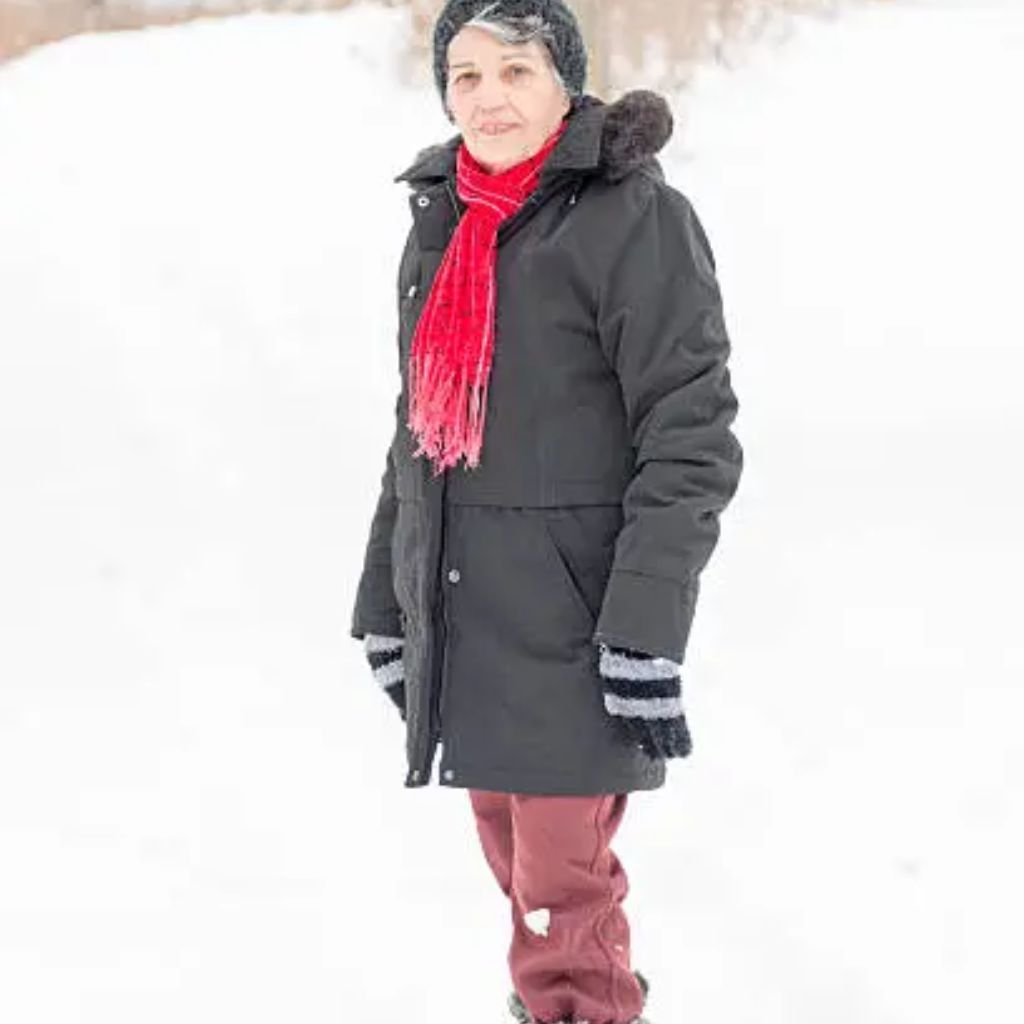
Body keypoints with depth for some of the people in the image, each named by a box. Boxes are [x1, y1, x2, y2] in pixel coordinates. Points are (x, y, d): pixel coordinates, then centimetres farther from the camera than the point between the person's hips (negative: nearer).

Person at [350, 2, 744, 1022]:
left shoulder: (635, 217, -10)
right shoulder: (440, 223, 12)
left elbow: (692, 437, -14)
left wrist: (648, 622, -20)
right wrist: (385, 597, 19)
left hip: (572, 622, -7)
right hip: (461, 613, 7)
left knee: (563, 894, -6)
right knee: (514, 860, 14)